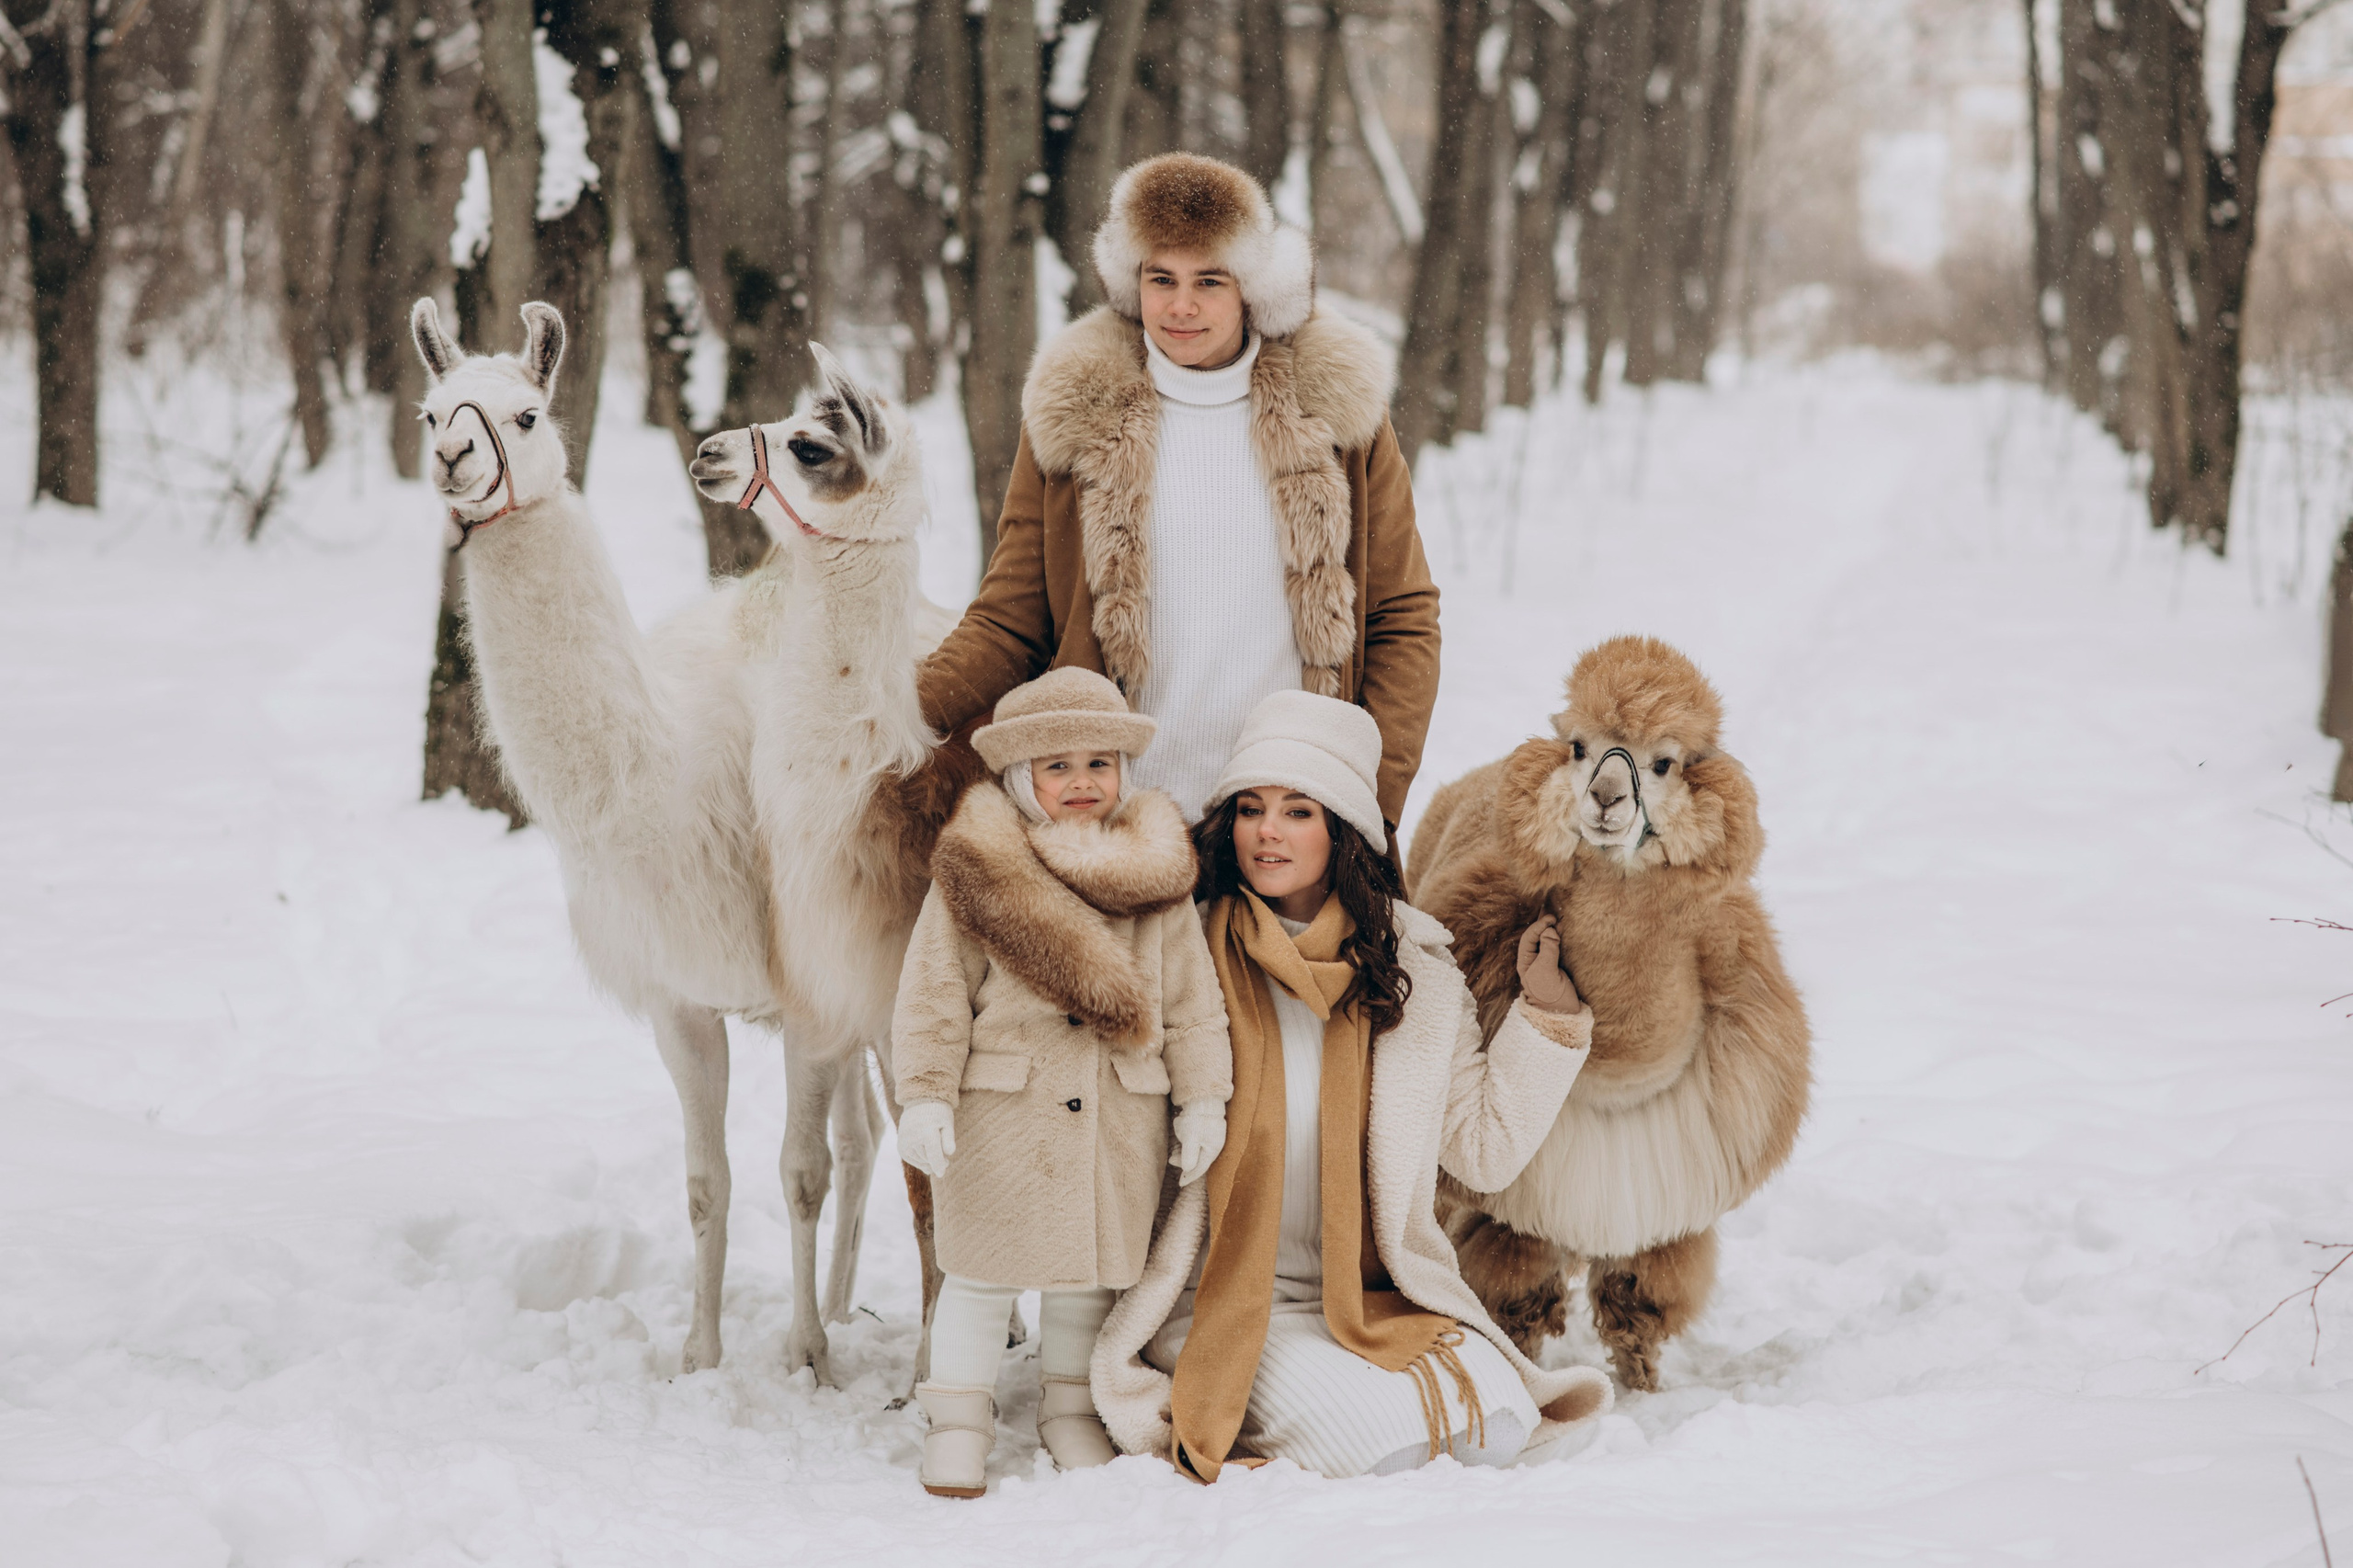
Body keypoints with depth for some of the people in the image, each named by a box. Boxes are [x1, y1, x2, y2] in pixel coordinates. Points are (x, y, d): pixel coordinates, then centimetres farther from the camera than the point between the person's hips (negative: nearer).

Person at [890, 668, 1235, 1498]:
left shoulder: (1155, 874, 2)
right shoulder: (976, 869, -6)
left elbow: (1191, 997, 7)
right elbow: (934, 991, -5)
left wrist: (1202, 1098, 4)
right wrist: (925, 1096, -11)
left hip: (1121, 1113, 3)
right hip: (1001, 1110, -3)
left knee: (1096, 1270, 13)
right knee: (983, 1270, 5)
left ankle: (1072, 1409, 30)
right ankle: (958, 1420, 18)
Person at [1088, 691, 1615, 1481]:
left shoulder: (1413, 970, 7)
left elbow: (1483, 1149, 8)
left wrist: (1545, 1014, 3)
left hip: (1379, 1296, 3)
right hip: (1223, 1293, -3)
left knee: (1495, 1420, -21)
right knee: (1365, 1434, -28)